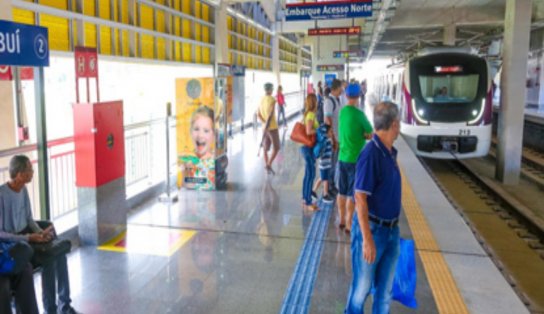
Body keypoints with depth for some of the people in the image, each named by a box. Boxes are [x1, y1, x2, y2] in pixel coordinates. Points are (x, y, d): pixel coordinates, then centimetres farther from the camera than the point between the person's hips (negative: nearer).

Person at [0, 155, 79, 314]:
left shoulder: (23, 190, 3)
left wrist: (40, 232, -7)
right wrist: (28, 238, -25)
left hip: (25, 236, 7)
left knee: (58, 252, -12)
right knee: (49, 259, -23)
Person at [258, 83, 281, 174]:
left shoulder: (261, 99, 6)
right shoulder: (272, 100, -15)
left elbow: (258, 114, 7)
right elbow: (270, 115, -22)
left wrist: (265, 123, 1)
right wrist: (266, 127, -22)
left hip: (265, 127, 6)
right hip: (272, 127, -6)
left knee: (265, 148, 10)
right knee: (276, 148, 4)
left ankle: (267, 165, 13)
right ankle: (269, 164, -8)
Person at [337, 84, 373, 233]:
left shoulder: (342, 111, 3)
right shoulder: (358, 114, -17)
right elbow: (370, 134, -6)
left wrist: (360, 135, 0)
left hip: (342, 157, 7)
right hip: (355, 159, -6)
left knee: (342, 191, 15)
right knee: (352, 194, 2)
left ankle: (342, 220, 27)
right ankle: (349, 224, 9)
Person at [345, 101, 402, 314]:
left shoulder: (390, 152, 4)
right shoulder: (370, 154, -21)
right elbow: (360, 199, -22)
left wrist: (393, 227, 19)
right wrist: (367, 239, -23)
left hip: (391, 230, 7)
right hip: (371, 230, -7)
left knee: (385, 289, 18)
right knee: (362, 287, 10)